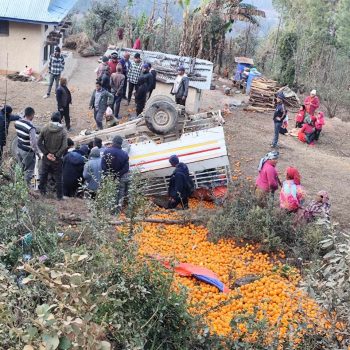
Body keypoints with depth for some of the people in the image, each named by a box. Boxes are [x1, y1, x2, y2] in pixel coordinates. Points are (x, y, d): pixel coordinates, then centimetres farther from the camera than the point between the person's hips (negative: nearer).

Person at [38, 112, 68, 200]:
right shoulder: (63, 131, -17)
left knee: (43, 174, 24)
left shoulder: (45, 129, -10)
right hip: (57, 159, -2)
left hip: (46, 157, 3)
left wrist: (46, 153, -6)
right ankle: (59, 196, 19)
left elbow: (39, 142, -9)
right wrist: (56, 155, -12)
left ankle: (42, 191, 40)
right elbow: (64, 147, -23)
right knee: (58, 177, 11)